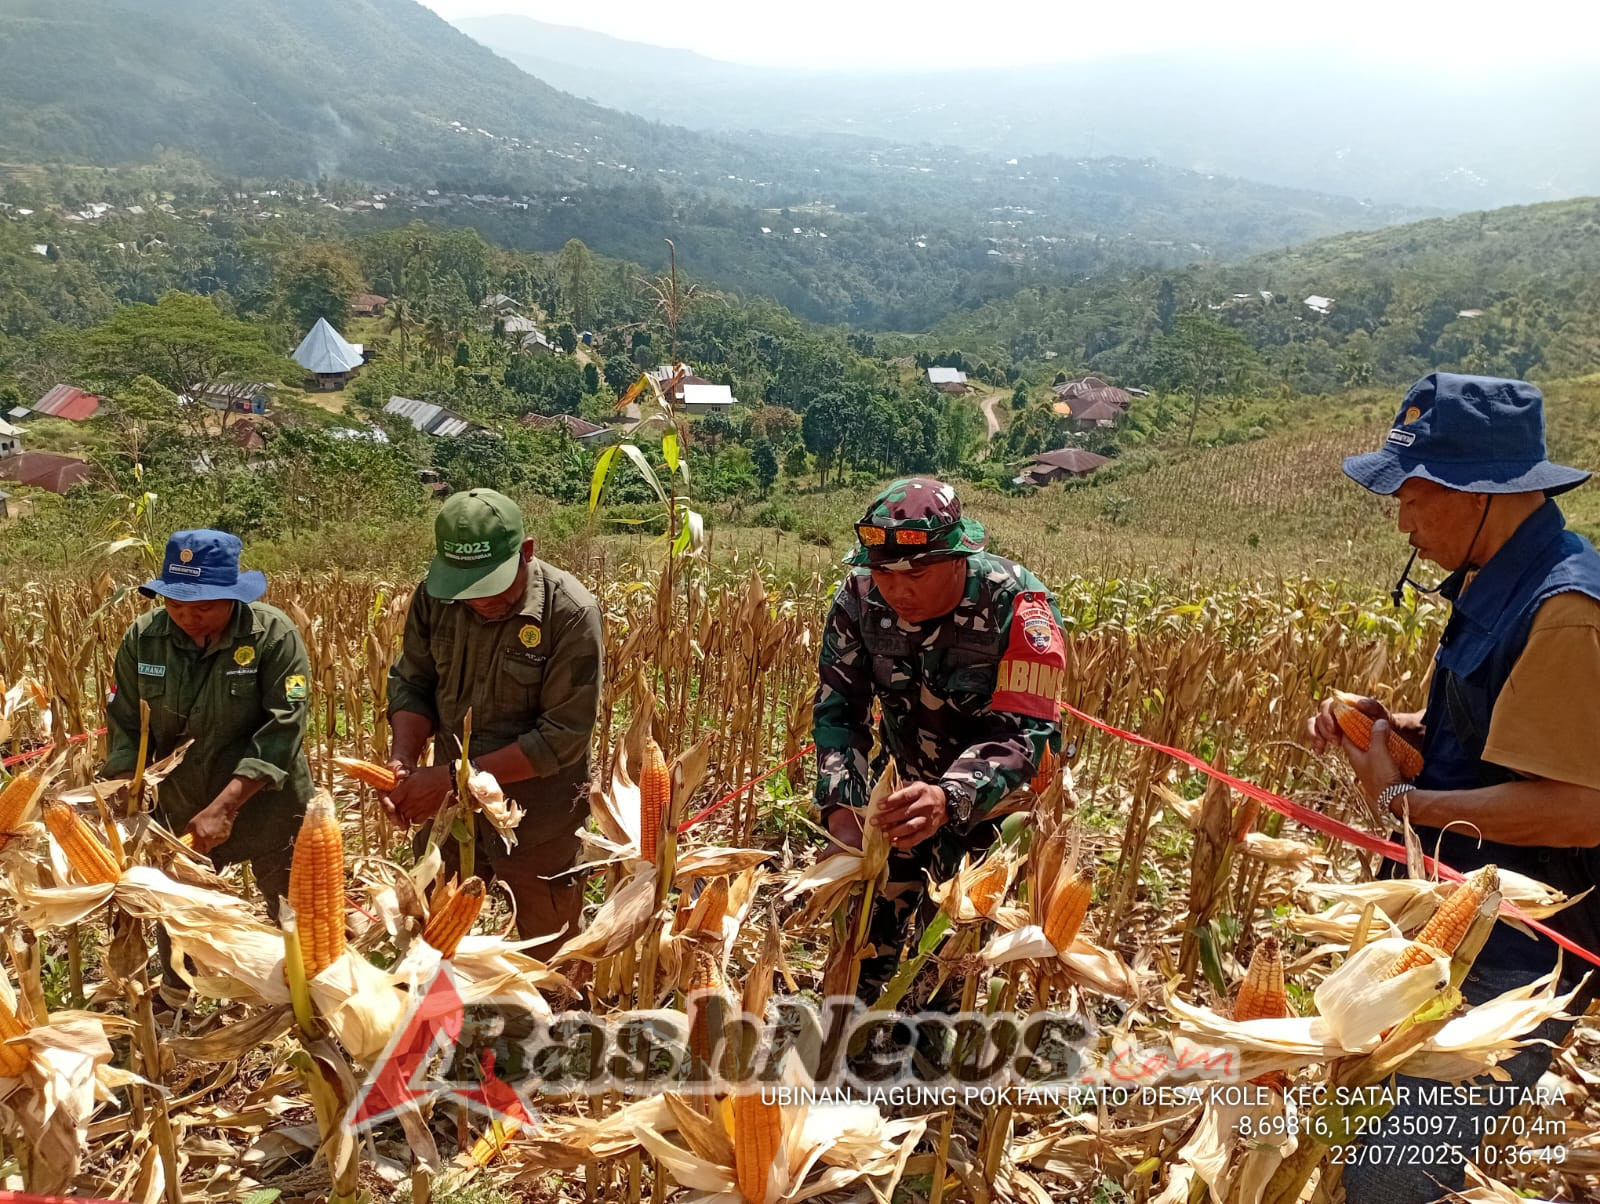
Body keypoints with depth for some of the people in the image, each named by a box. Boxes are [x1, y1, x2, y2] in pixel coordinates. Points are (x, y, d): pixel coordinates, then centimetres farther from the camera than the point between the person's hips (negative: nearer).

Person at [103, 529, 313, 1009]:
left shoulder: (274, 635, -21)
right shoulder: (142, 639, -8)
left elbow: (284, 726, -25)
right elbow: (126, 727, -1)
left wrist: (225, 806, -30)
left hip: (269, 810, -3)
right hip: (181, 808, 3)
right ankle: (171, 999, 49)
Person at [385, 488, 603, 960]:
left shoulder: (571, 613, -23)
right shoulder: (435, 596, -9)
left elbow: (563, 735, -23)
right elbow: (411, 684, 2)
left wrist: (455, 777, -25)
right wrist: (404, 760, -17)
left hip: (537, 819, -4)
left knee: (548, 952, 17)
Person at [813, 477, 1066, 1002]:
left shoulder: (1016, 604, -29)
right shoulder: (859, 599, -18)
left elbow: (1023, 730, -35)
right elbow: (838, 709, -17)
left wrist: (949, 800, -52)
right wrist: (840, 803, -33)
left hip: (1004, 791, -3)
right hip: (912, 786, 3)